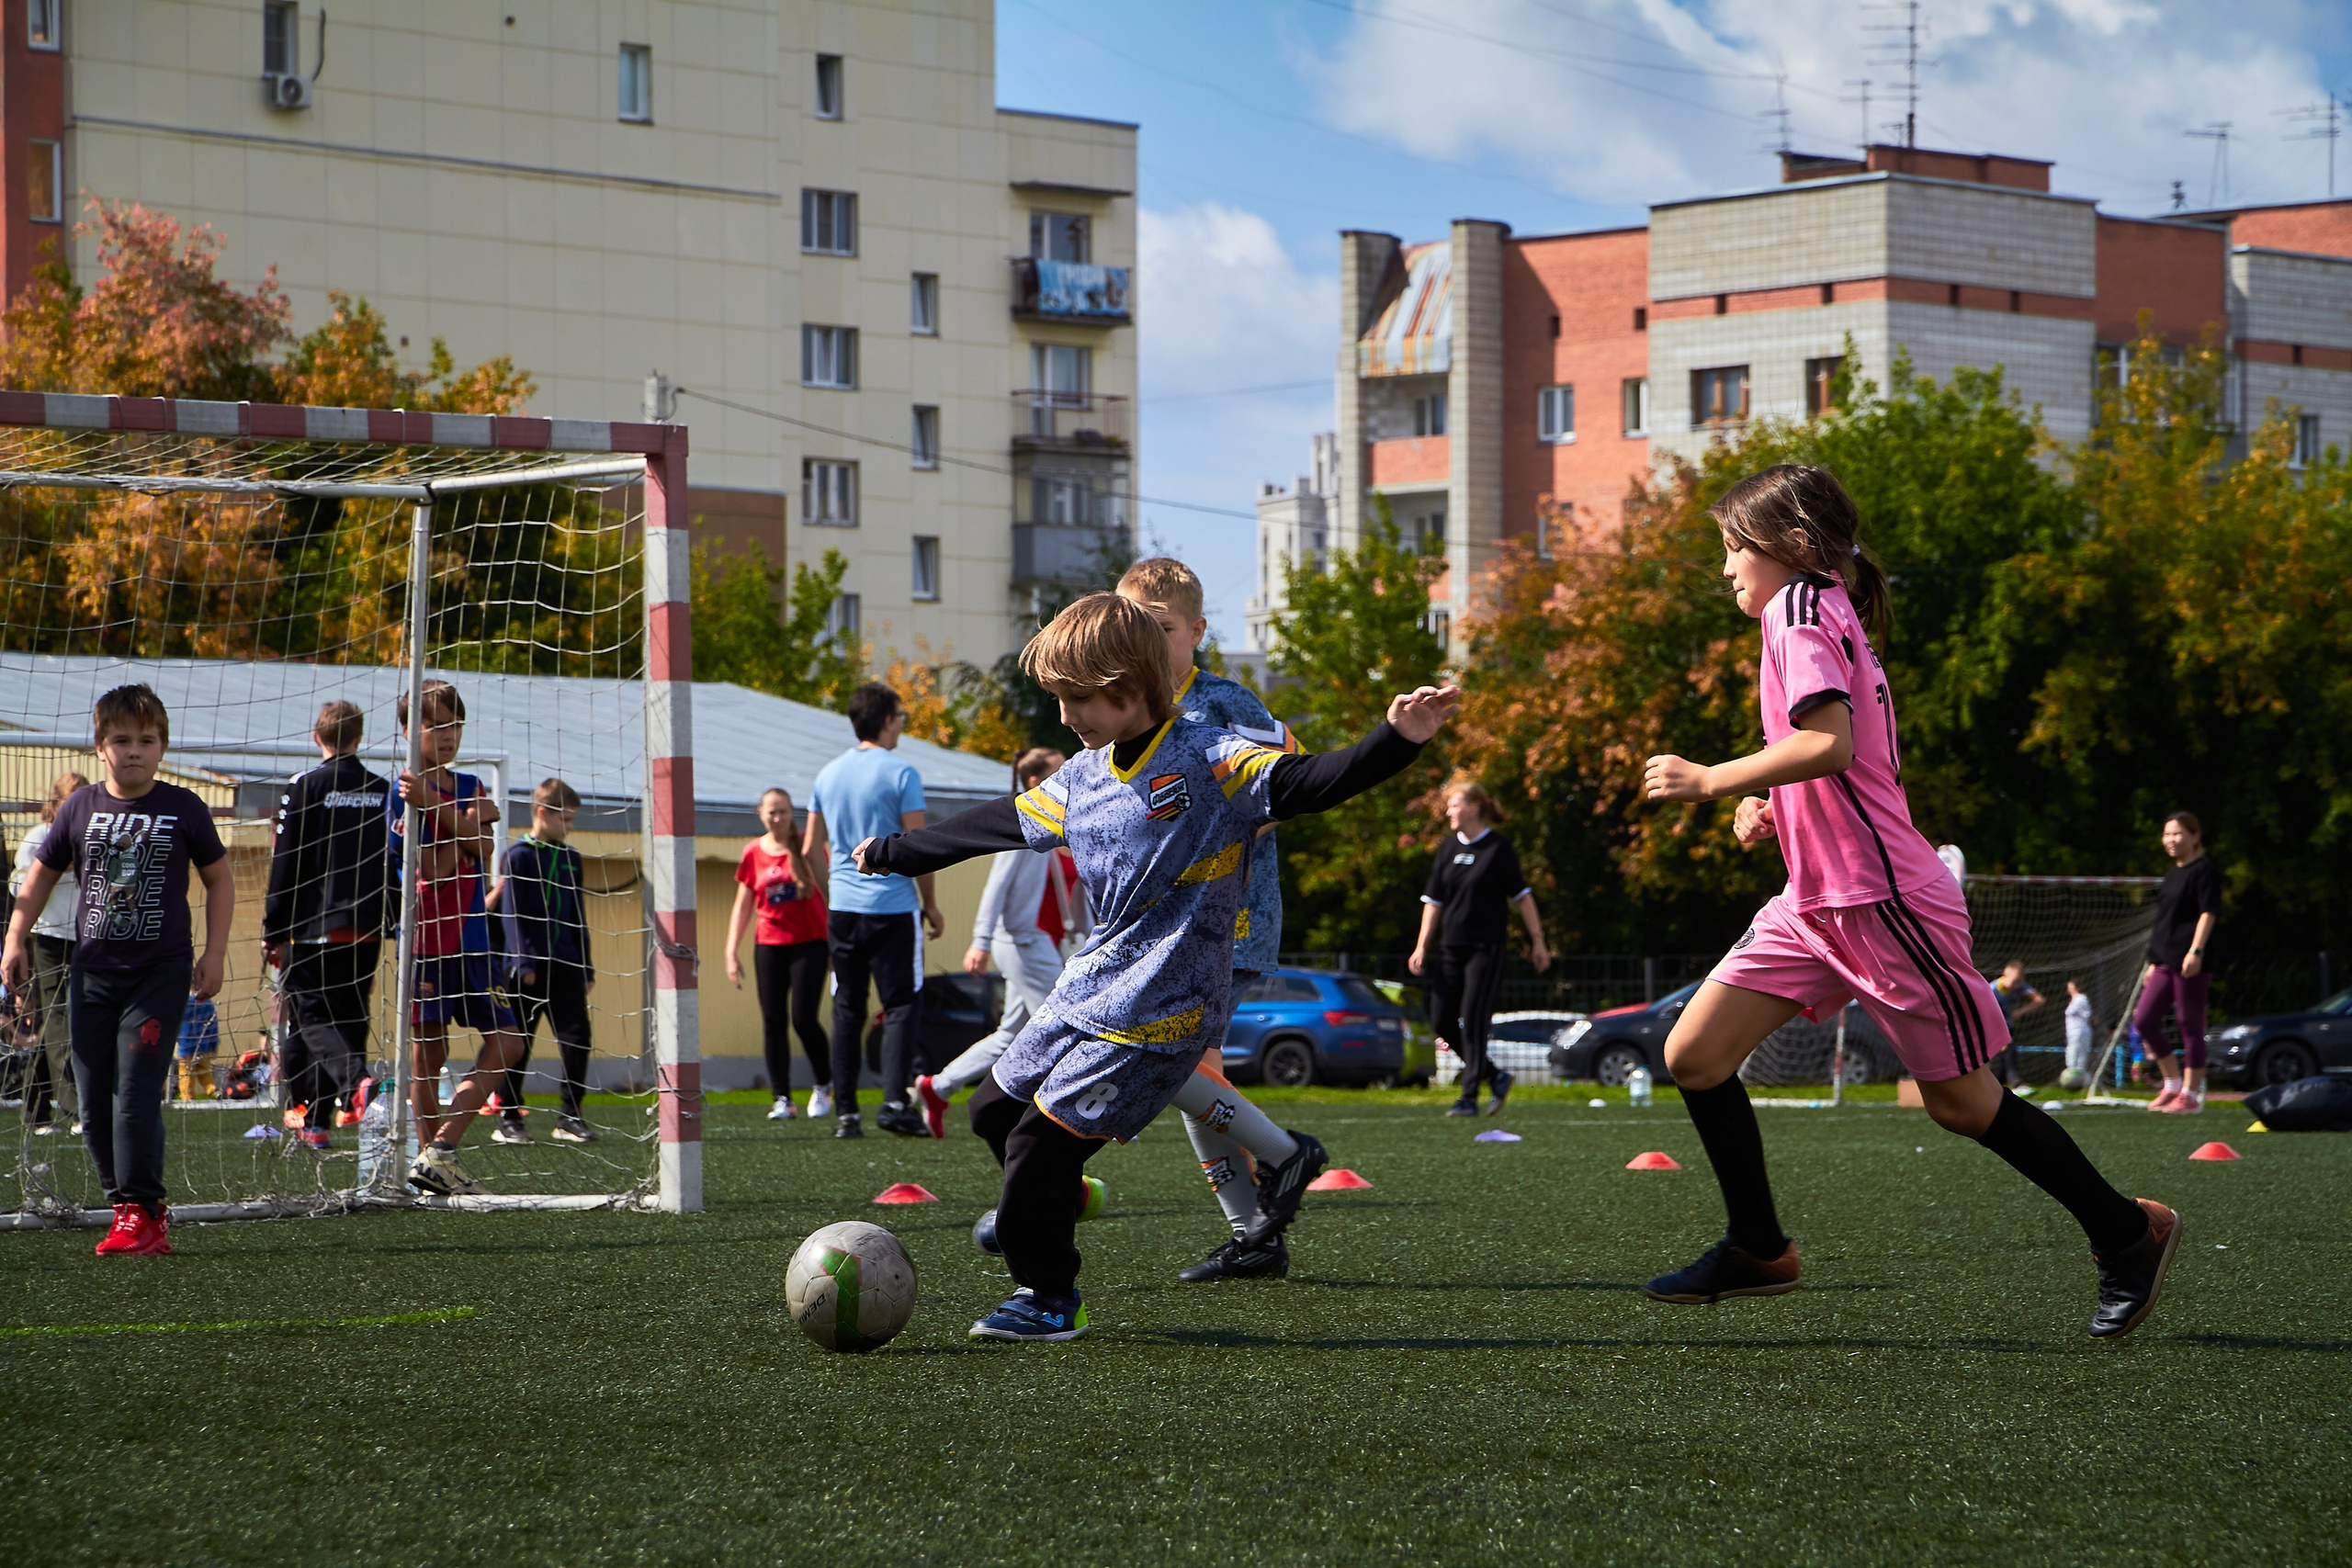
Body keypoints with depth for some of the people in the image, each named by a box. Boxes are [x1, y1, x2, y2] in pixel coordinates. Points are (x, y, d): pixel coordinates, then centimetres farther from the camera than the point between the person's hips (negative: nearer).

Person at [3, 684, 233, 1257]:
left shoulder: (183, 809, -1)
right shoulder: (80, 808, 4)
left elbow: (219, 879, 10)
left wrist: (213, 954, 3)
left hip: (161, 973, -3)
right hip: (92, 972, 3)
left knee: (136, 1094, -13)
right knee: (94, 1101, 4)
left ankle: (140, 1214, -9)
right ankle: (133, 1204, 16)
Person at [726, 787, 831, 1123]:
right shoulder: (754, 853, 5)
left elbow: (830, 890, 4)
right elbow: (743, 906, 10)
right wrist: (732, 952, 5)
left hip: (809, 943, -2)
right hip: (769, 946, 2)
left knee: (803, 1017, -10)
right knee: (773, 1021, -3)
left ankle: (823, 1086, 12)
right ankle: (782, 1098, 3)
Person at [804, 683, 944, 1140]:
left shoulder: (828, 774, 9)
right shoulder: (900, 774, -9)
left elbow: (810, 849, 15)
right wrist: (931, 905, 1)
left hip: (842, 910, 5)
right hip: (893, 908, -5)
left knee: (847, 1011, 8)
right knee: (902, 1004, 1)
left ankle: (845, 1113, 6)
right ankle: (895, 1102, -11)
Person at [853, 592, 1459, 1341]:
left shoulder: (1210, 761, -15)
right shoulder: (1082, 780, 9)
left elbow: (1308, 782, -26)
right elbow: (997, 824, 23)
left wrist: (1399, 741, -44)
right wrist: (893, 853, 32)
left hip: (1158, 1011, -8)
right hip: (1086, 991, 8)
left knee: (1043, 1136, -8)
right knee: (995, 1108, 15)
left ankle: (1048, 1301, 8)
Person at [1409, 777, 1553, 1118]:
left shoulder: (1498, 848, -6)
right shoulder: (1448, 847, 10)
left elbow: (1521, 896, -2)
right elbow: (1434, 900, 14)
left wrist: (1537, 941, -3)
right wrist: (1422, 946, 9)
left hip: (1486, 946, -6)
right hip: (1451, 946, 6)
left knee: (1472, 1021, -9)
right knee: (1442, 1020, 2)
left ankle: (1470, 1097, -3)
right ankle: (1494, 1076, 18)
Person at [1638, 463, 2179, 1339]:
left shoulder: (1801, 607, -12)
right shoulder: (1829, 614, 16)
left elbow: (1830, 742, -27)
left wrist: (1708, 781, -19)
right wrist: (1772, 808, 11)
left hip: (1882, 902, -9)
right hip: (1817, 903, 9)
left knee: (1963, 1103, 1)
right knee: (1694, 1056, 1)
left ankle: (2127, 1234, 16)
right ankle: (1759, 1250, 11)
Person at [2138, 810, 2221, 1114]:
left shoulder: (2203, 871, -6)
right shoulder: (2172, 873, 20)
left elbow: (2208, 914, -14)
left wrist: (2195, 951, -25)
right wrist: (2154, 962, 24)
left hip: (2189, 964, -9)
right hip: (2165, 961, 9)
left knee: (2190, 1026, -4)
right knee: (2143, 1020, 3)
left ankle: (2191, 1094, 2)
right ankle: (2173, 1084, 13)